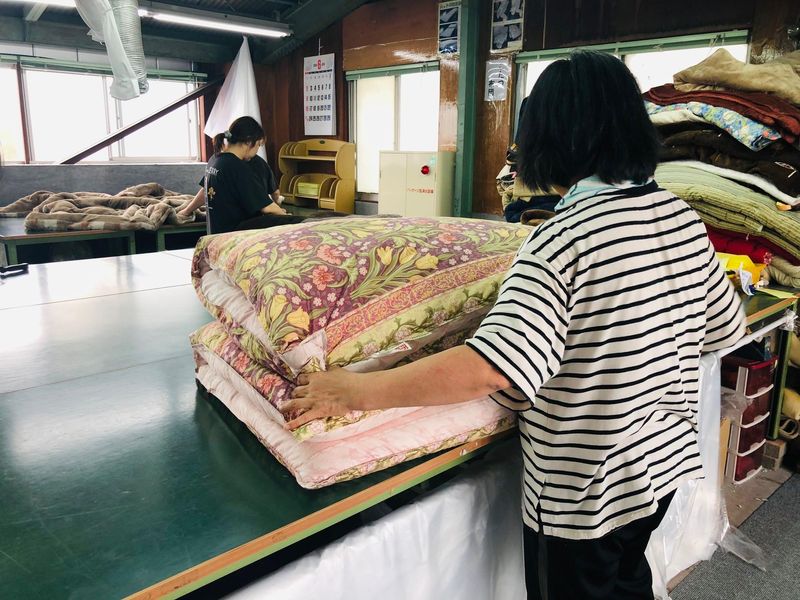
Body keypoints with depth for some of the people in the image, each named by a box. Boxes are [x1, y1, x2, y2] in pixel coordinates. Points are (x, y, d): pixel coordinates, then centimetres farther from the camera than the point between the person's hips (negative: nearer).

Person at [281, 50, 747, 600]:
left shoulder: (562, 240, -28)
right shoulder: (682, 217, -5)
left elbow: (489, 370, -37)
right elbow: (727, 328, 8)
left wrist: (356, 391, -29)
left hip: (583, 492, -6)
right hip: (665, 461, 7)